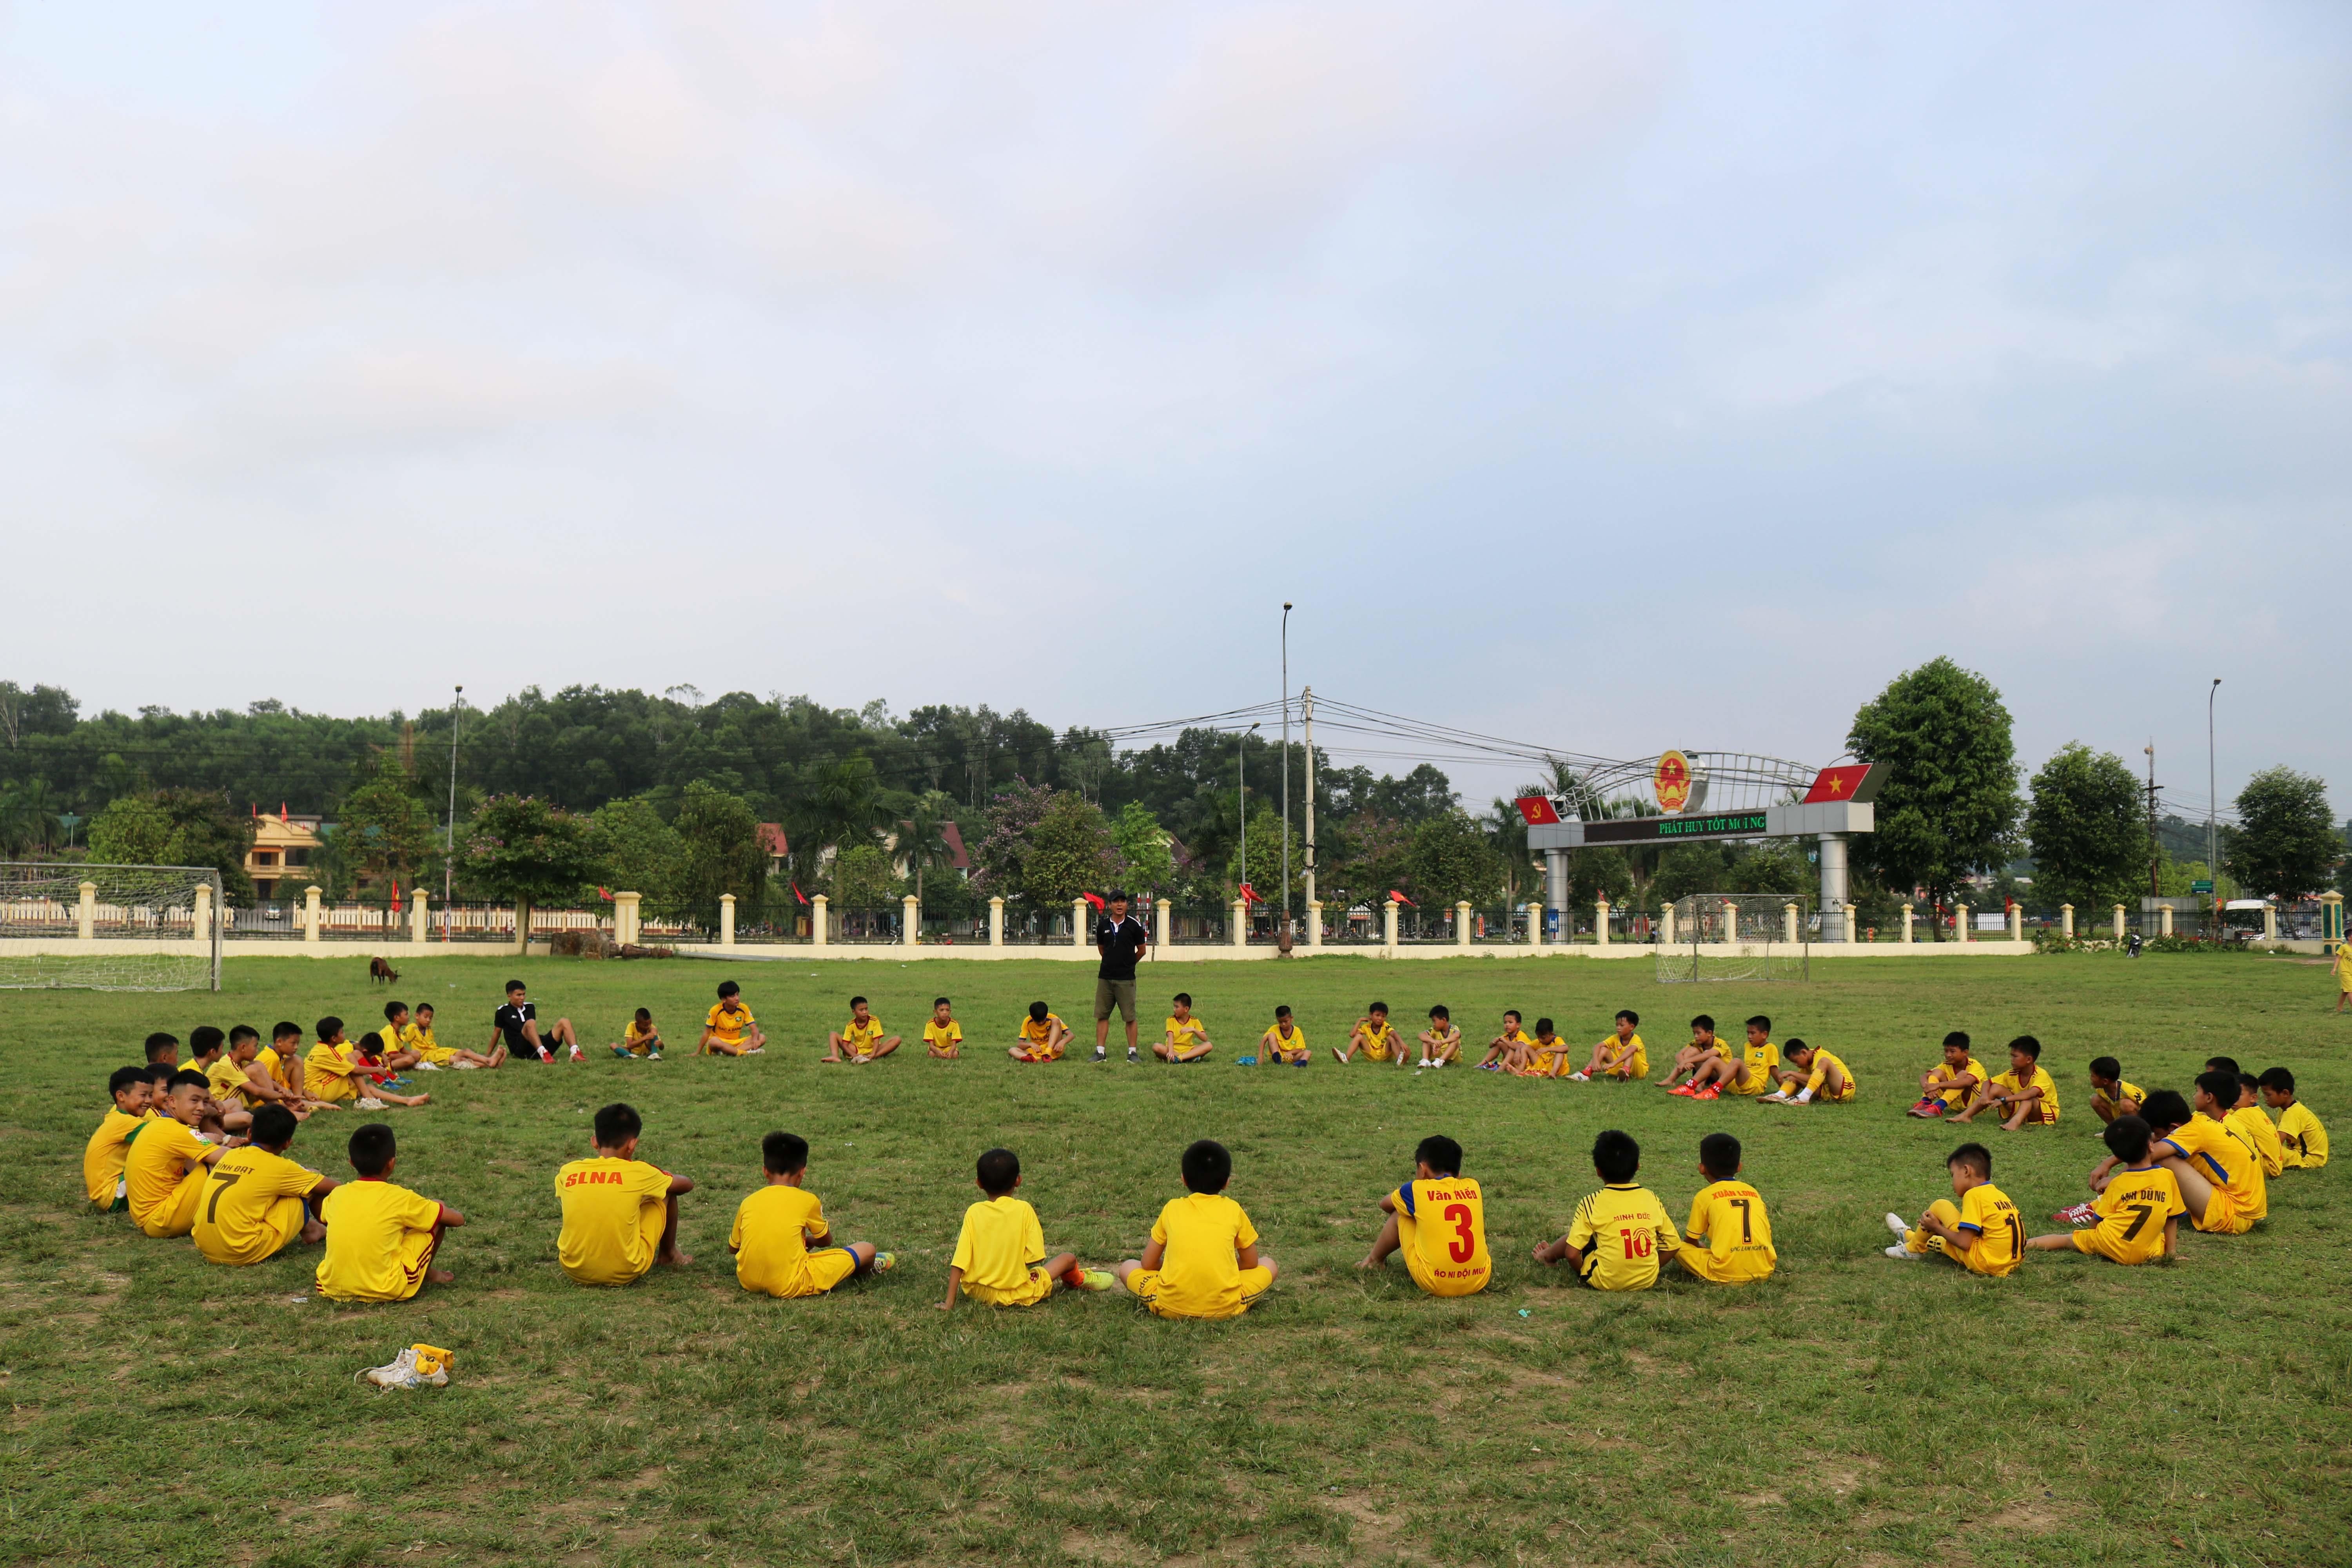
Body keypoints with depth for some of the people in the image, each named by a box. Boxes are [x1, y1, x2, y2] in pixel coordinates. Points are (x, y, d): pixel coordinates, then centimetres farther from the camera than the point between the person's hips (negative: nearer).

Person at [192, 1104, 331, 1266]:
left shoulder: (230, 1156, 11)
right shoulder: (278, 1167, -5)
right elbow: (331, 1187, 2)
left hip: (206, 1250, 7)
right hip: (246, 1254, -7)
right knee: (309, 1189, 5)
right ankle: (307, 1229, 28)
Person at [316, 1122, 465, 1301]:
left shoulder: (337, 1195, 4)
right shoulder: (401, 1198, -7)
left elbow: (323, 1216, 31)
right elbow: (458, 1219, 2)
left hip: (332, 1290, 6)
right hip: (387, 1291, -6)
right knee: (438, 1218, 10)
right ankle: (428, 1274, 26)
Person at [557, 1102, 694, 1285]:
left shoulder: (568, 1172, -1)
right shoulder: (638, 1172, -8)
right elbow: (687, 1185, 11)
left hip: (575, 1272, 3)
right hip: (626, 1273, -3)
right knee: (667, 1191, 15)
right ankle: (669, 1255, 34)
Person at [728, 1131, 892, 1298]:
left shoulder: (748, 1202, 6)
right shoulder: (807, 1200, -2)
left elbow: (732, 1248, 20)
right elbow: (826, 1239, 16)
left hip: (748, 1283, 5)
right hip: (791, 1287, -5)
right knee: (867, 1249, 7)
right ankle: (866, 1268, 43)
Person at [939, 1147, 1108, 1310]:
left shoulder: (974, 1212, -6)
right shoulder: (1023, 1210, -11)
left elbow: (959, 1263, -9)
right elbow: (1035, 1258, -12)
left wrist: (949, 1302, -4)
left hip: (975, 1292, 3)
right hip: (1016, 1295, -2)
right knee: (1069, 1258, 15)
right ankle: (1078, 1281, 48)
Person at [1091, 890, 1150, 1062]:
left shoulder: (1134, 925, -3)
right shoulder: (1103, 925, 5)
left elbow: (1142, 950, 5)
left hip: (1126, 979, -3)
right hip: (1105, 977, 3)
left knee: (1130, 1017, 1)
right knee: (1102, 1015, 4)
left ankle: (1133, 1052, 9)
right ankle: (1100, 1051, 10)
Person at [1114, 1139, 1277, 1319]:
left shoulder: (1172, 1208, 9)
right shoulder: (1233, 1210, 8)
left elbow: (1148, 1264, 14)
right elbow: (1251, 1263, 17)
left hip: (1172, 1307, -1)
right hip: (1225, 1308, 1)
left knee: (1127, 1267, 23)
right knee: (1269, 1265, 24)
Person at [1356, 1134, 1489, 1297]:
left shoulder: (1417, 1189, -1)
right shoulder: (1473, 1187, 7)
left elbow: (1385, 1203, 21)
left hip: (1435, 1285, -3)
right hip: (1479, 1282, 4)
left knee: (1400, 1216, 18)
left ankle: (1374, 1260, 39)